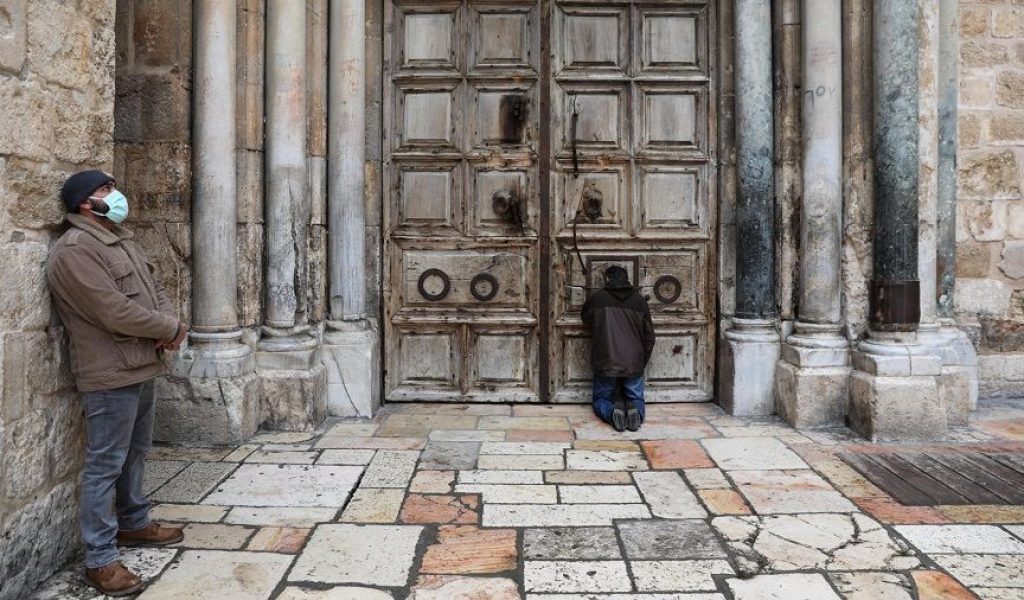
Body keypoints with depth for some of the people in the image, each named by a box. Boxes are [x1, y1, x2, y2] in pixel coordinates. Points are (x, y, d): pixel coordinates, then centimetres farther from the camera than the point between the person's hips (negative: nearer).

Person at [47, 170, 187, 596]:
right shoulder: (75, 250, -18)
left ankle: (133, 523, 38)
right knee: (105, 465, -2)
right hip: (110, 374, -10)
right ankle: (100, 560, 8)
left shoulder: (119, 240, 14)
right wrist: (170, 328, -11)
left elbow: (154, 287, 15)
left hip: (140, 367, 10)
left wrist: (168, 326, -5)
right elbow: (115, 313, -25)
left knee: (135, 453, 21)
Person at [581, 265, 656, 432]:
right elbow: (649, 335, 6)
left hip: (605, 364, -1)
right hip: (634, 364, 1)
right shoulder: (639, 300, 3)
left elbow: (586, 320, 18)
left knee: (601, 400, 16)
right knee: (636, 398, 19)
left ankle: (612, 413, -16)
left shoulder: (596, 299, -2)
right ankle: (636, 411, -15)